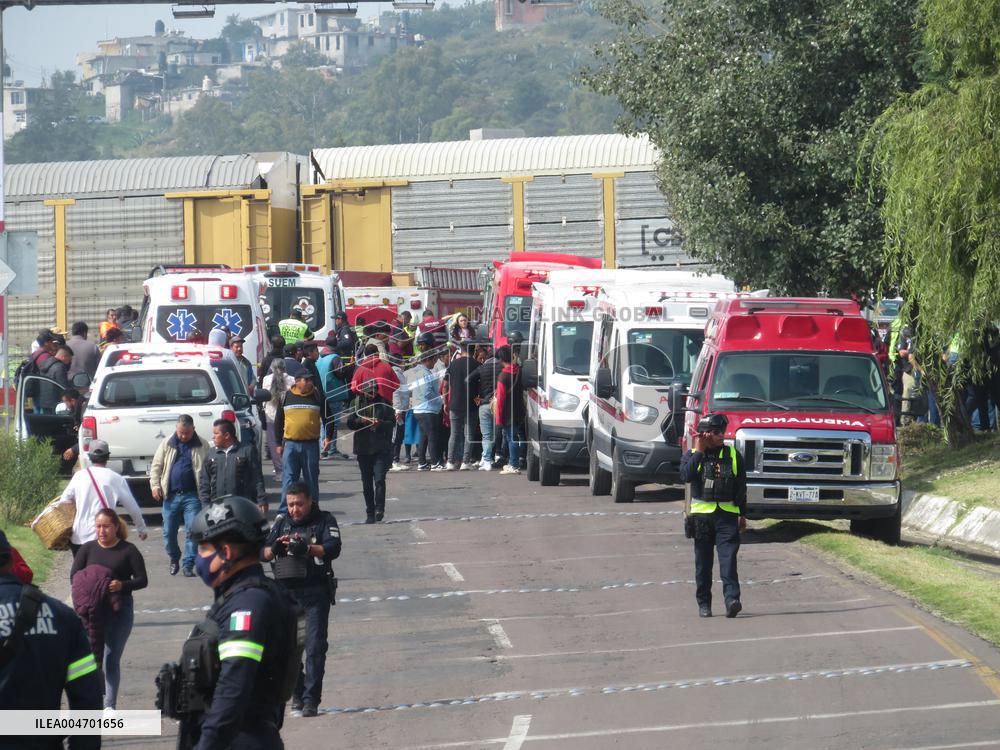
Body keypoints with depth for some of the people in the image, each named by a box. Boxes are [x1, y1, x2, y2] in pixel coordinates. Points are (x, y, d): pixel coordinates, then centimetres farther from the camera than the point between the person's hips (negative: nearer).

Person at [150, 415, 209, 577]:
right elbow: (156, 466, 10)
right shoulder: (167, 444, 7)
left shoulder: (201, 446, 2)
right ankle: (174, 560, 28)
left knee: (192, 530, -8)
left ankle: (188, 565, -2)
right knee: (169, 532, 7)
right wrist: (155, 485, -2)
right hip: (170, 495, 2)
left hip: (192, 496, -2)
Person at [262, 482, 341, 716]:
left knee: (315, 646, -9)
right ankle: (297, 692, 22)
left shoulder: (325, 521, 2)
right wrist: (275, 549, -18)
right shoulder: (282, 522, 12)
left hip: (316, 593, -4)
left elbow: (333, 549, -12)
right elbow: (263, 553, 6)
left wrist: (307, 549, -28)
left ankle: (311, 700, -9)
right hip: (286, 591, 4)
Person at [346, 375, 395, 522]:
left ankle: (379, 509, -9)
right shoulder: (357, 403, 5)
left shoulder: (384, 403, 2)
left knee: (379, 479, -14)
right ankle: (370, 513, 14)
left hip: (381, 448, -2)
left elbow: (392, 422, 0)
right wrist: (361, 420, -16)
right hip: (363, 448, 2)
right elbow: (350, 423, 3)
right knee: (367, 482, 7)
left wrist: (381, 424, -19)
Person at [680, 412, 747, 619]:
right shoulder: (692, 456, 8)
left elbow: (741, 487, 13)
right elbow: (686, 476, -13)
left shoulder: (733, 456, 10)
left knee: (728, 558, -14)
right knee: (703, 562, 4)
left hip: (727, 515, 0)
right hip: (701, 514, 1)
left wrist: (742, 515, 11)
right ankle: (703, 603, 11)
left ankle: (732, 599, -23)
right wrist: (699, 451, -10)